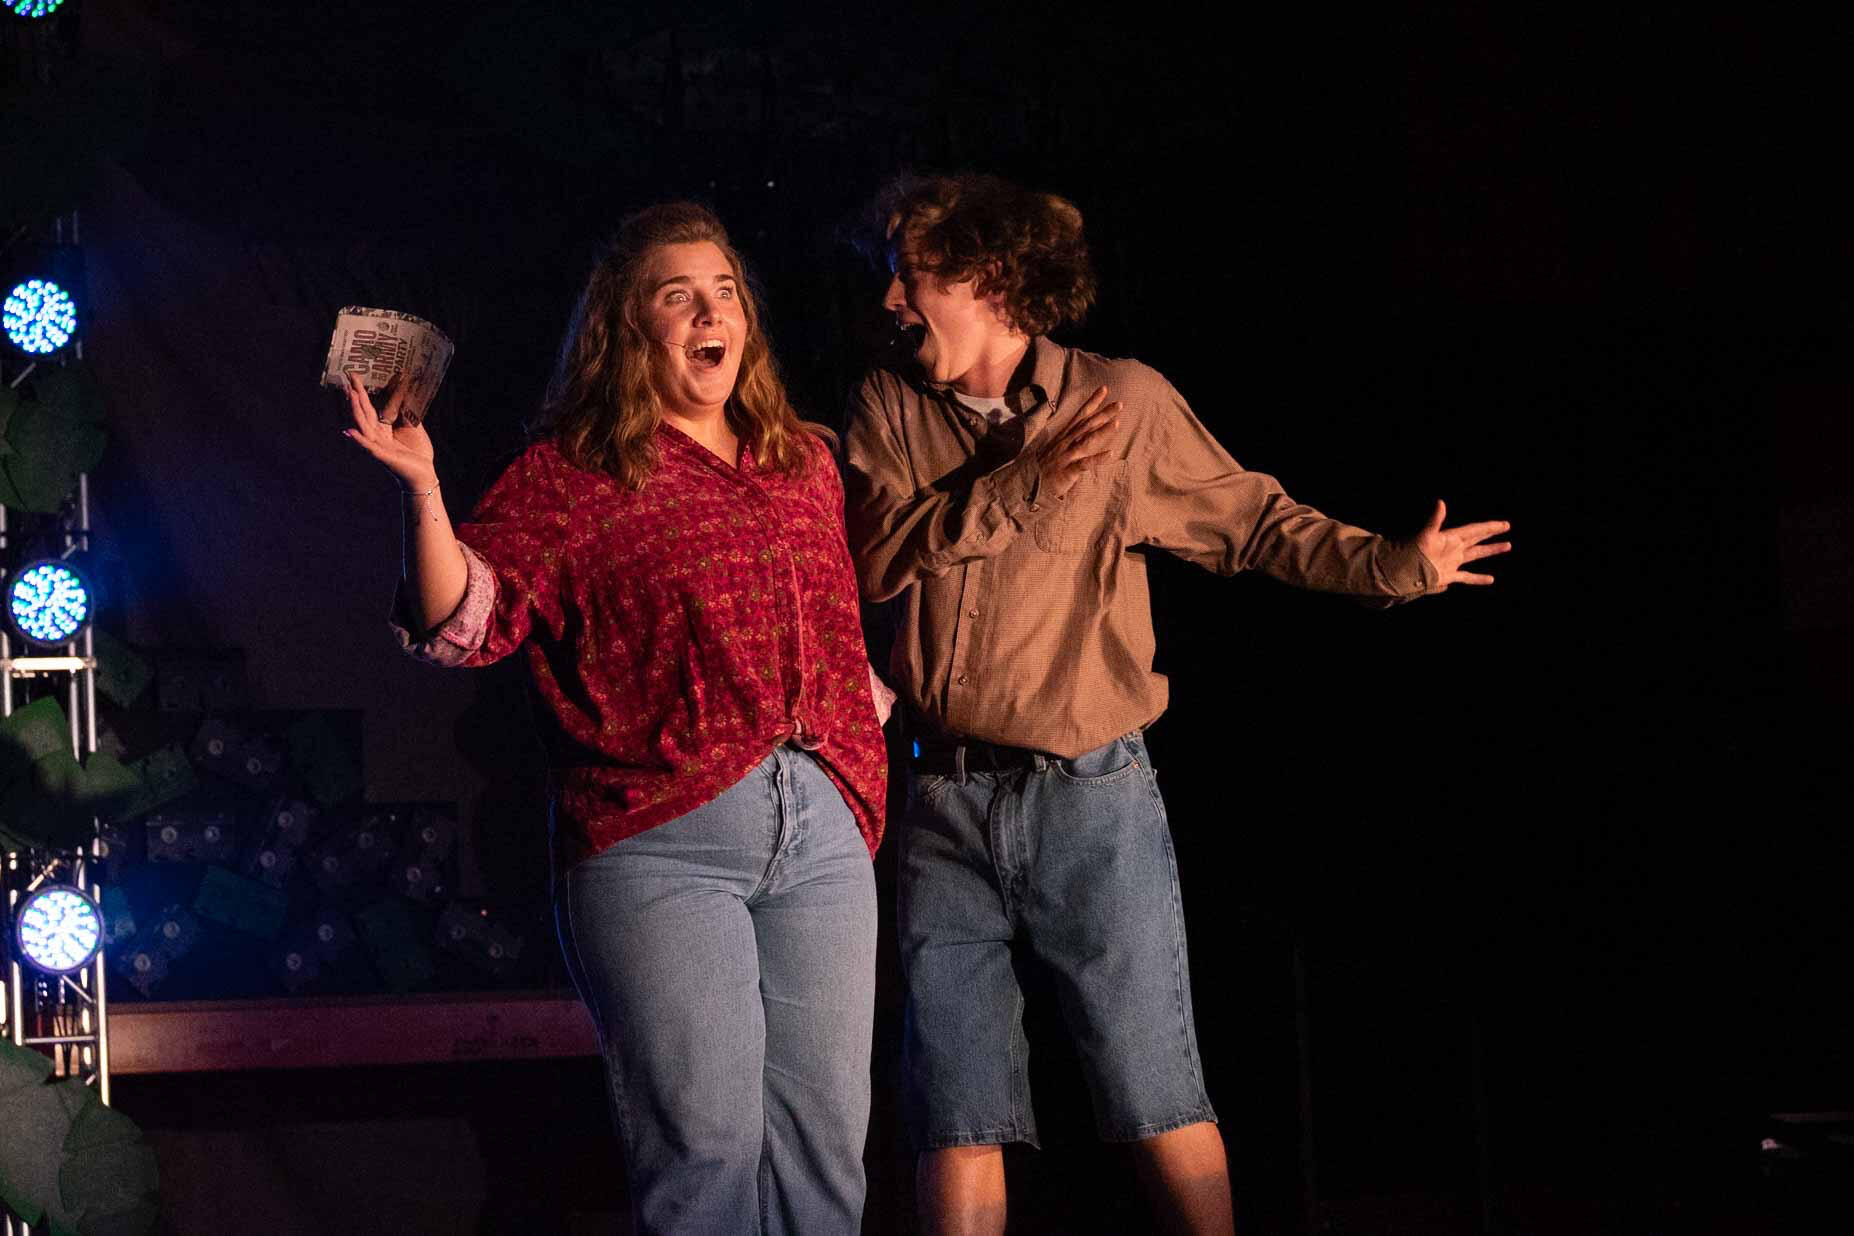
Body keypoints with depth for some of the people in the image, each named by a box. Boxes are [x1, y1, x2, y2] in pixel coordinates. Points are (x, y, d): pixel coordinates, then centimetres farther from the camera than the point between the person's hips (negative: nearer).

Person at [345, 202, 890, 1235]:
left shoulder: (806, 462, 17)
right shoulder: (570, 478, 1)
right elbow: (465, 622, -9)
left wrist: (866, 755, 19)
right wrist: (424, 492, -21)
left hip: (823, 833, 5)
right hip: (660, 837, -5)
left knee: (825, 1138, 6)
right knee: (704, 1147, -7)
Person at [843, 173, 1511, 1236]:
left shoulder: (1124, 401, 0)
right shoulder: (890, 409, 6)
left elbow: (1254, 520, 3)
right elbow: (874, 561, -7)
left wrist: (1390, 566, -9)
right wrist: (1022, 484, -12)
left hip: (1091, 796, -3)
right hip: (945, 801, 3)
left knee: (1160, 1104, -3)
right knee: (957, 1118, 5)